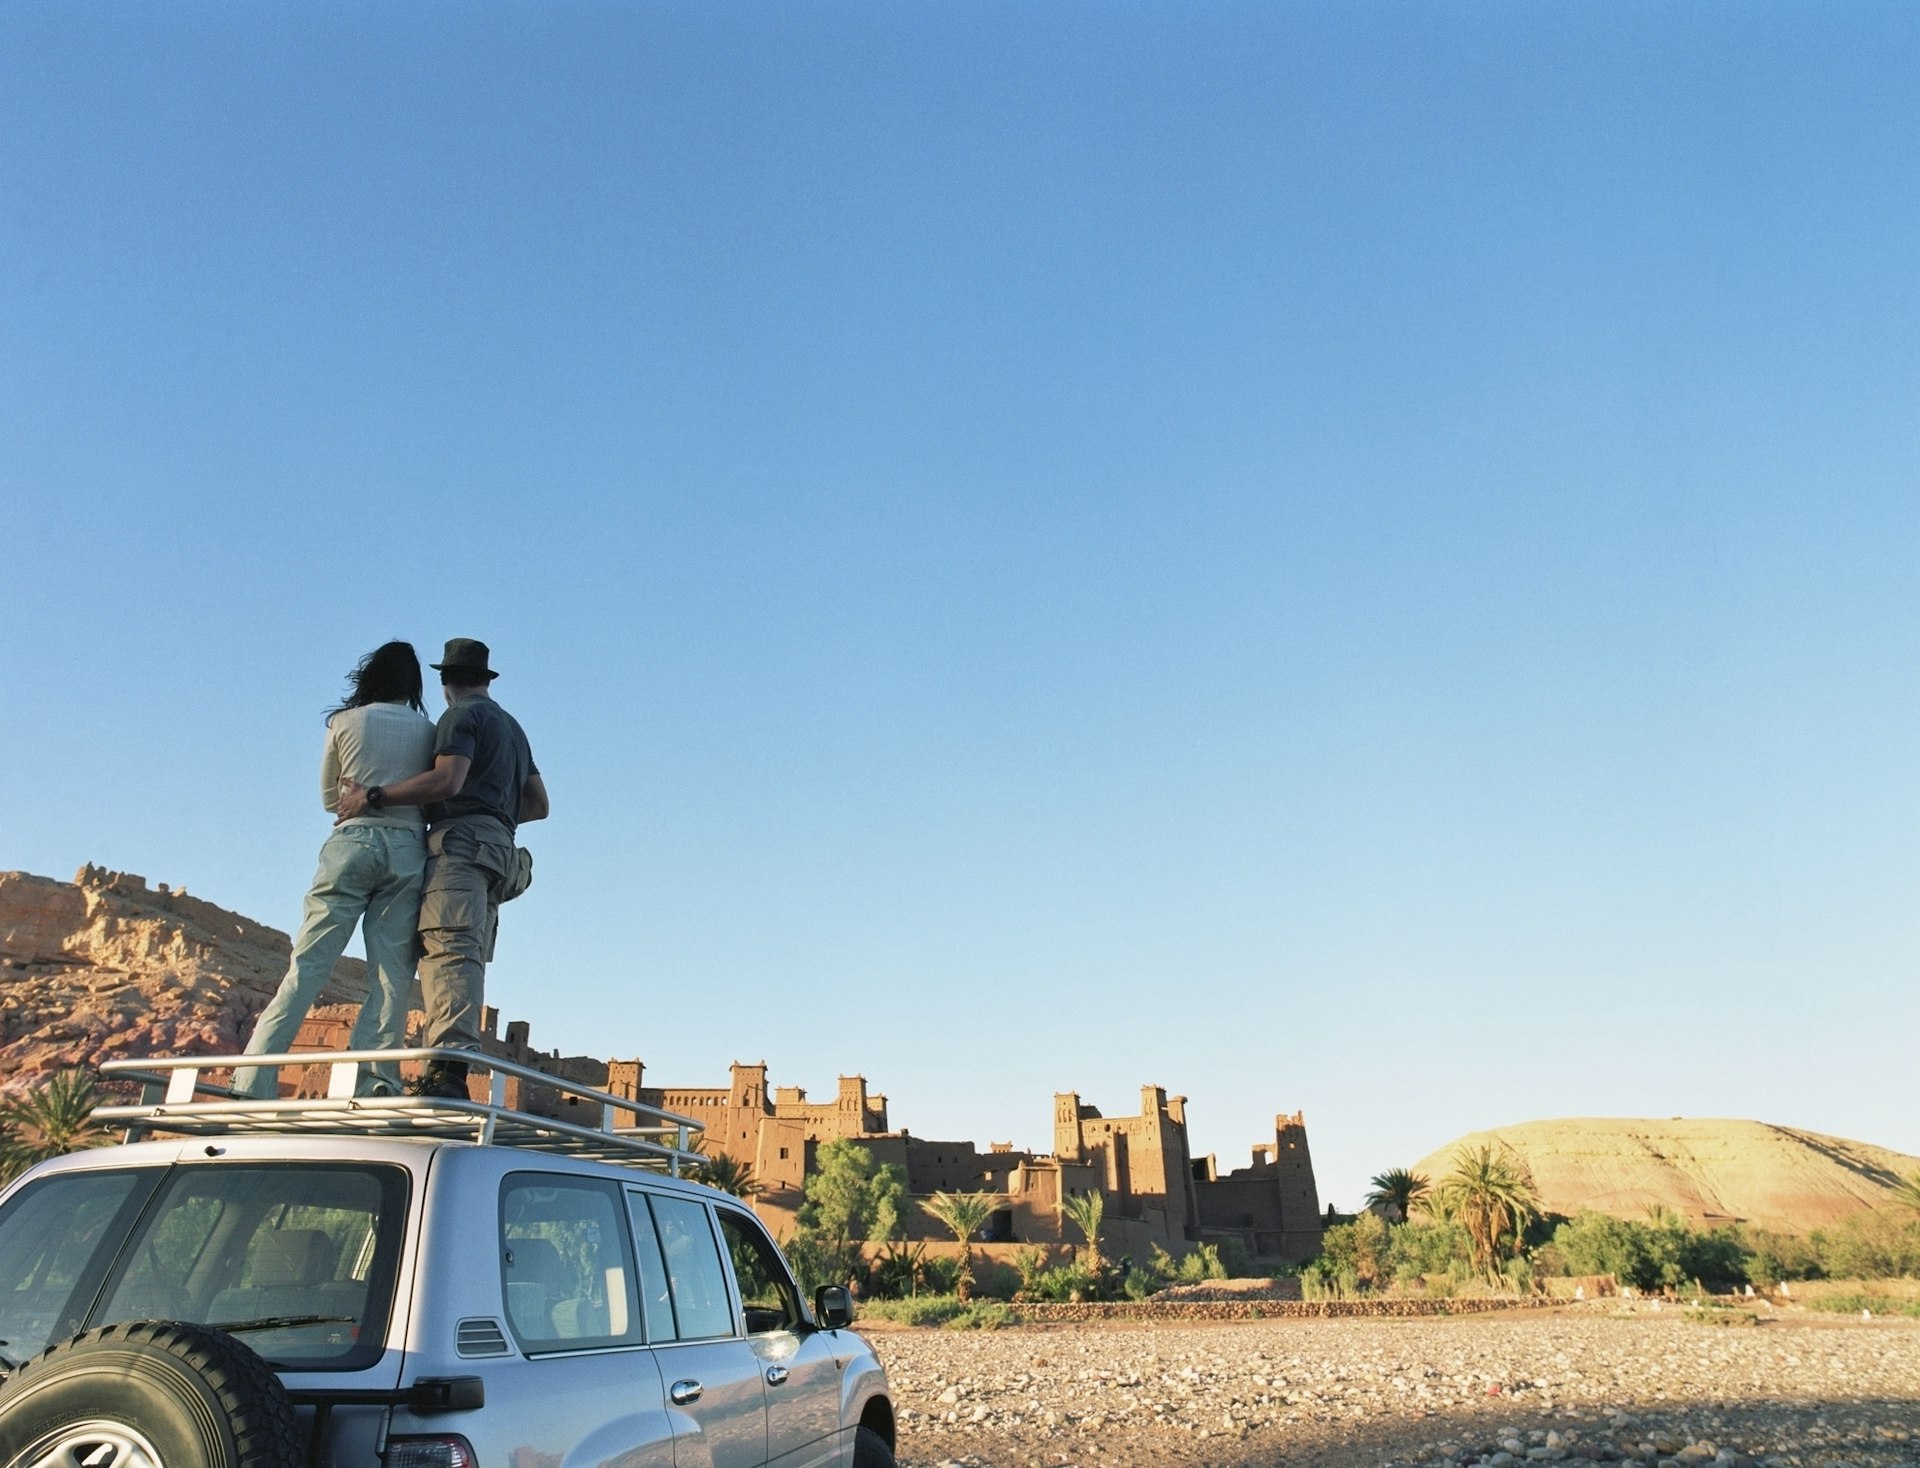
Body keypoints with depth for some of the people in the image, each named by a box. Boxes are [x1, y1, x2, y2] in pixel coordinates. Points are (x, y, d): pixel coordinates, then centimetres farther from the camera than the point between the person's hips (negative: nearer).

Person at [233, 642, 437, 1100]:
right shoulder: (427, 731, 10)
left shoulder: (344, 723, 9)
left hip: (352, 843, 0)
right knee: (392, 973, -3)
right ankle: (375, 1081, -13)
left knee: (308, 966, -3)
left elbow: (328, 796, 18)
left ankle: (254, 1079, -10)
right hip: (408, 850, 1)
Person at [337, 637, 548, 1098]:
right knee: (464, 958, 0)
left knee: (450, 948, -22)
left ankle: (449, 1068, -36)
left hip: (461, 840, -9)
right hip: (498, 849, 9)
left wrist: (373, 796, -10)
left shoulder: (461, 716, 3)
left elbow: (447, 781, -14)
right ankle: (449, 1073, -10)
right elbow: (538, 804, 29)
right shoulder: (513, 727, 30)